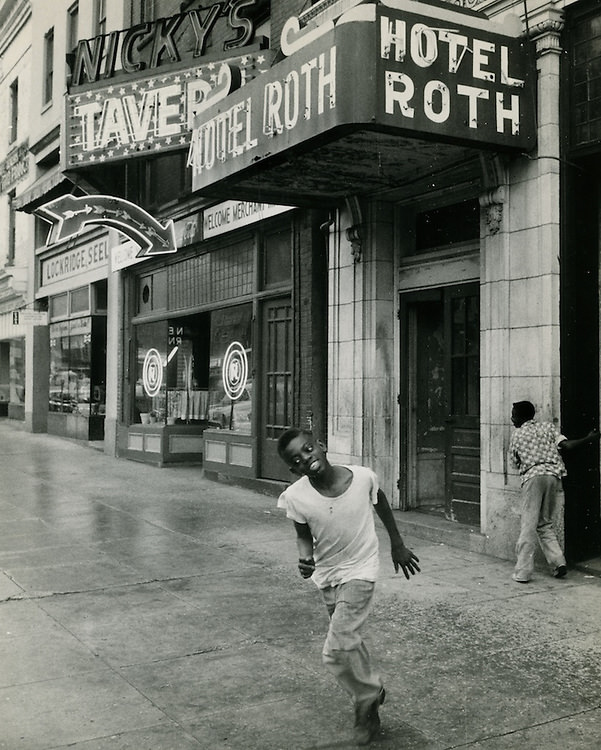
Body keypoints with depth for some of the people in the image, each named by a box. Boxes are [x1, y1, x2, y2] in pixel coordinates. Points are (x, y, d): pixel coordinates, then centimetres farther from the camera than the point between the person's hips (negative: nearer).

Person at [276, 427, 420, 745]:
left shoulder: (363, 477, -22)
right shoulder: (296, 497, -20)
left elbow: (381, 506, 0)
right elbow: (304, 535, -2)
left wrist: (397, 545, 12)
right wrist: (304, 557, -24)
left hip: (359, 572, -3)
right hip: (327, 576, 3)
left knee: (336, 650, -14)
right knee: (349, 641, 21)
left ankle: (367, 699, 14)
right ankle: (371, 692, 48)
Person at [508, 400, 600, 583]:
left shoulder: (517, 435, 10)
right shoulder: (547, 426, 14)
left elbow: (515, 463, 13)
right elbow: (565, 445, 1)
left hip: (532, 476, -3)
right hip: (553, 475, 4)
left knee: (528, 525, -4)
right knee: (545, 523, 16)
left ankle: (523, 572, -7)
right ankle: (558, 562, 3)